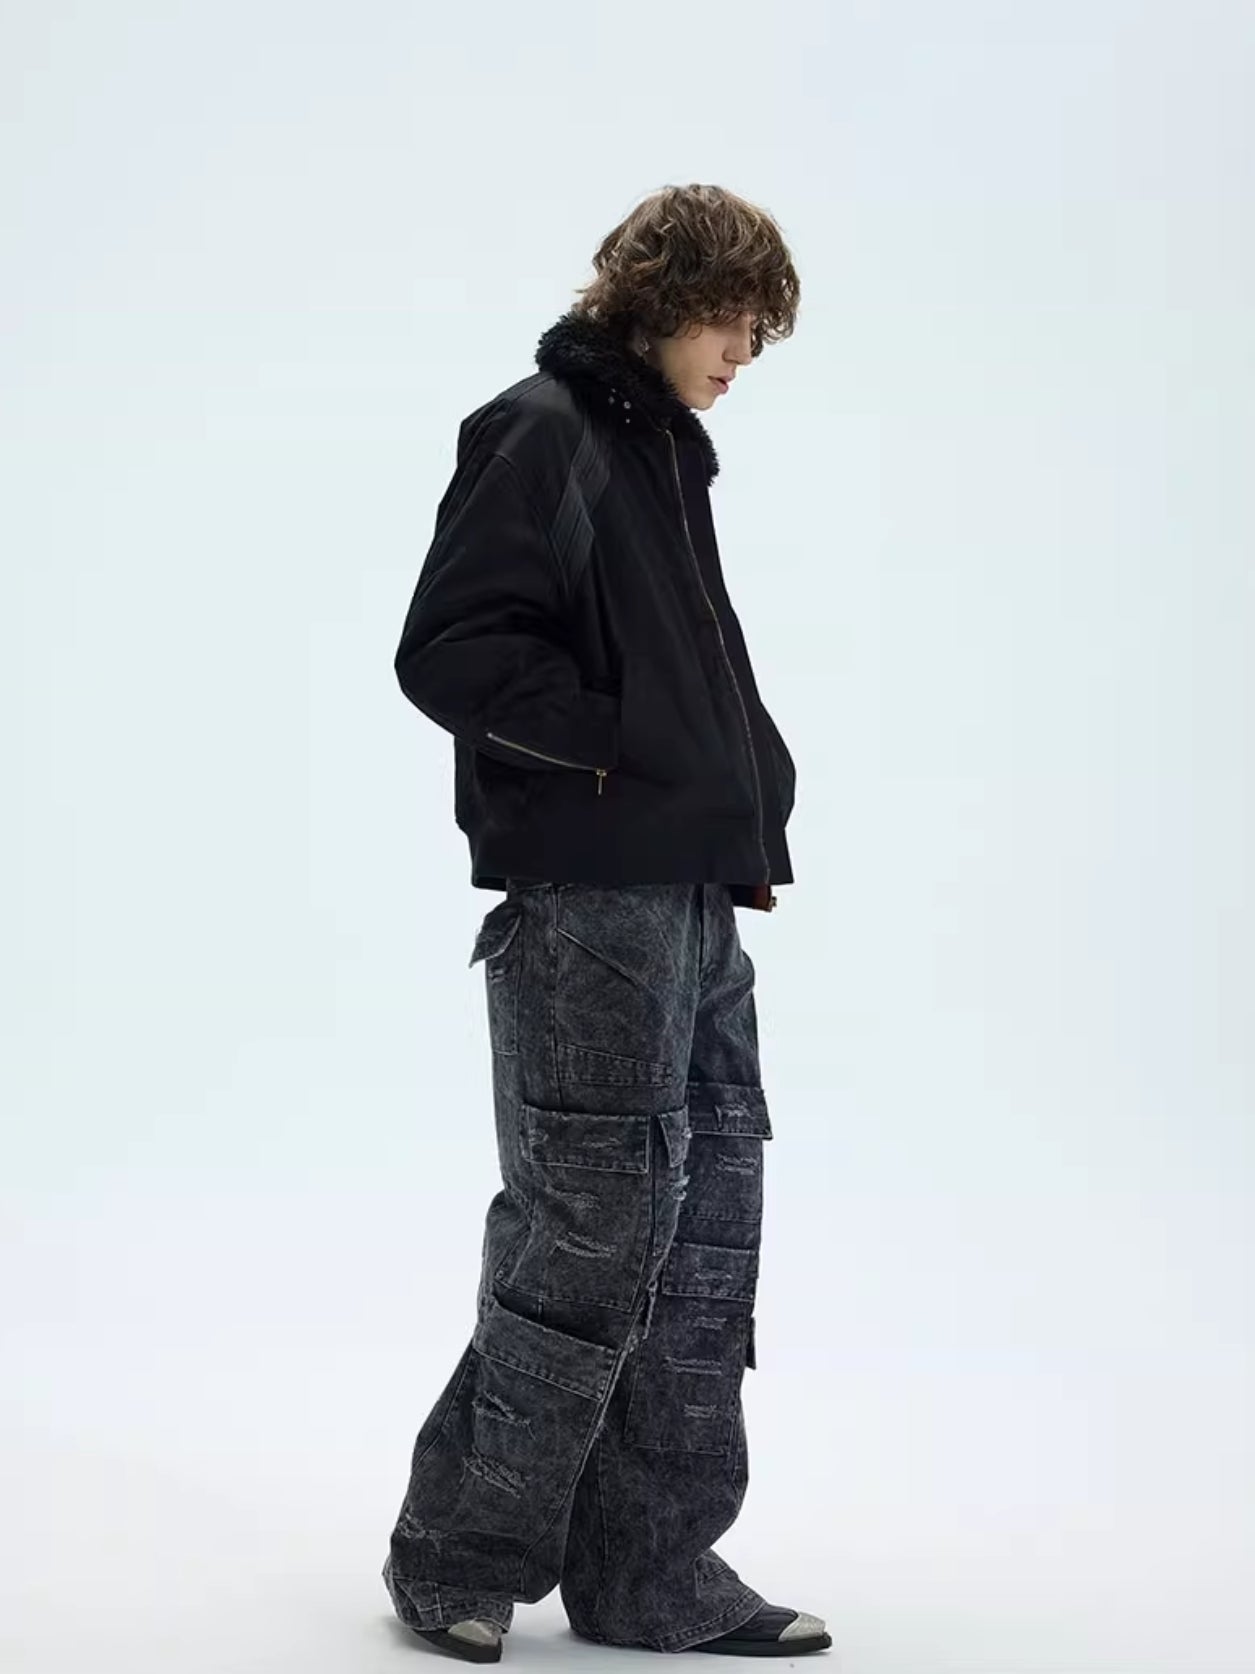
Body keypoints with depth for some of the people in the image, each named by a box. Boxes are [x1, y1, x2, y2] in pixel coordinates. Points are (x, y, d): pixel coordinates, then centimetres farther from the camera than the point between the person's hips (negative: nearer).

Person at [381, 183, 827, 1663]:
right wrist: (622, 749, -15)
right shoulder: (541, 433, -7)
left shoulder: (667, 451, 20)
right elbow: (446, 652, -15)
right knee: (594, 1233, -5)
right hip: (589, 905, -9)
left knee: (706, 1225, 10)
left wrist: (750, 806, 10)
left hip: (698, 903, 9)